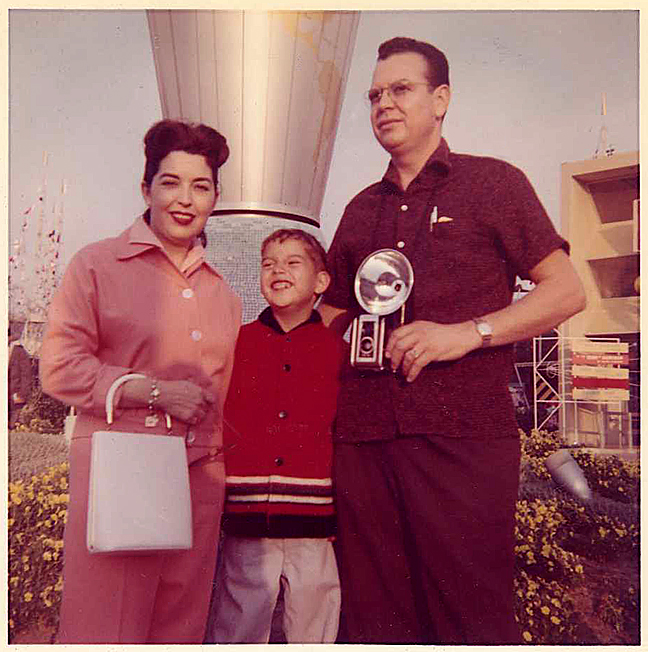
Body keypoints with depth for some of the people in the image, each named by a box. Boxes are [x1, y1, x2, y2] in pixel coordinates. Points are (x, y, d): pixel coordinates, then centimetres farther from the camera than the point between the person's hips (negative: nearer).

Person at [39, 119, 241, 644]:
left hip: (199, 482, 5)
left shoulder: (222, 293, 15)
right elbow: (60, 367, -6)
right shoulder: (98, 264, 0)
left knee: (180, 629, 11)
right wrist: (156, 391, -13)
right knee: (106, 627, 0)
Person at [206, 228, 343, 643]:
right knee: (238, 631, 9)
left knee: (313, 632, 13)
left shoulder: (339, 351, 4)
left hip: (315, 529, 0)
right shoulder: (235, 344, 5)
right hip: (247, 529, 0)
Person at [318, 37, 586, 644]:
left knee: (472, 621, 3)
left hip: (463, 435, -4)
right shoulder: (361, 209, 19)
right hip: (363, 439, 5)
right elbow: (330, 317, 26)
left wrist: (467, 332, -12)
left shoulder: (492, 182, 7)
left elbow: (566, 291, 1)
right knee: (374, 620, 12)